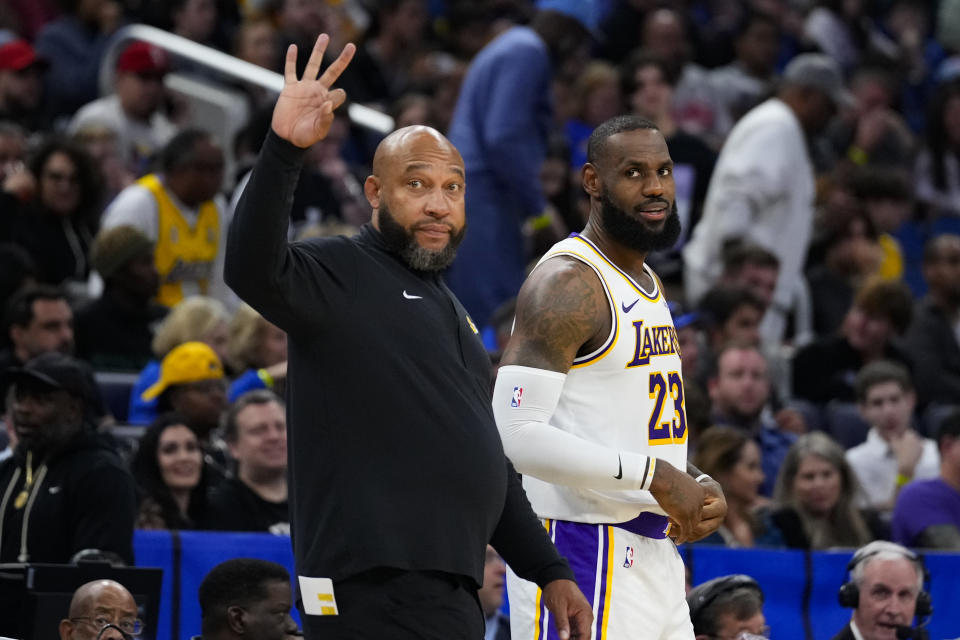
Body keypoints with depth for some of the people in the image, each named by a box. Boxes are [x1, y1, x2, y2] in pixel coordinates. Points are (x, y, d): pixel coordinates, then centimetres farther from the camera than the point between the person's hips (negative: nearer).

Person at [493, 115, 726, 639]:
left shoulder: (647, 285, 18)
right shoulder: (567, 283, -13)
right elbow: (517, 434, -23)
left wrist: (696, 487, 7)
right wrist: (652, 475, -22)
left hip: (654, 555, 10)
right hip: (580, 552, -10)